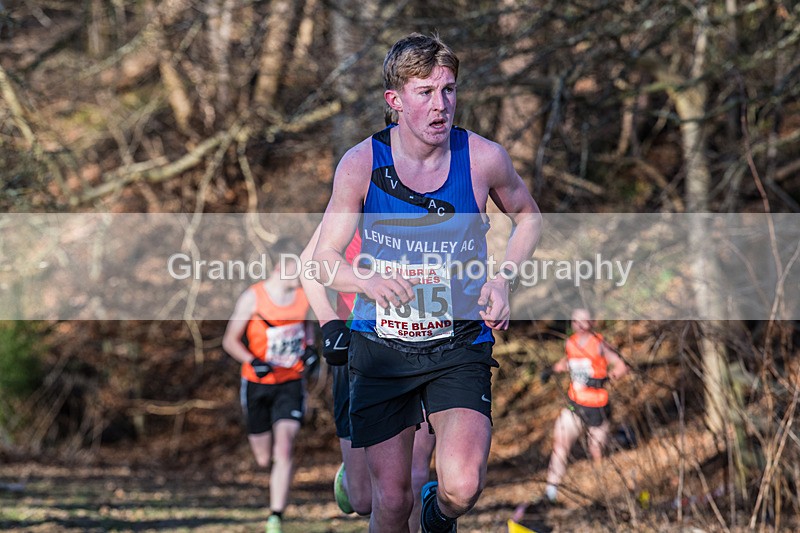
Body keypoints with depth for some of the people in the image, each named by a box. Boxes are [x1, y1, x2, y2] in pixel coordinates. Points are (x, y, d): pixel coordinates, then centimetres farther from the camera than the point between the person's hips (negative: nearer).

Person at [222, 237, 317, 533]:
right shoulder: (252, 298, -14)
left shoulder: (305, 295, -4)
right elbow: (230, 341, -6)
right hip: (257, 385, -1)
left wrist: (310, 347, 1)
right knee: (263, 460, 8)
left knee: (284, 447, -18)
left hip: (291, 384, 1)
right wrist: (253, 361, -23)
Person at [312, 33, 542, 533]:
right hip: (381, 348, 1)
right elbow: (325, 260, -4)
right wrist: (370, 280, -27)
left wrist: (502, 279, -6)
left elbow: (529, 217, 11)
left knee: (462, 487, -19)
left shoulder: (484, 158, -9)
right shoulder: (361, 163, -10)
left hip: (460, 347, 0)